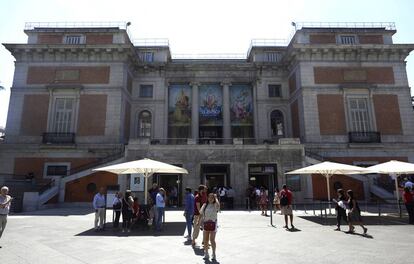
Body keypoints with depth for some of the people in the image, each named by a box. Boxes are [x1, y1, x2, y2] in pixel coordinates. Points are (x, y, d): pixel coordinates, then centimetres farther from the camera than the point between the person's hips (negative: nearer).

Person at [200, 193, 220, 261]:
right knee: (205, 240, 9)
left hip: (213, 223, -4)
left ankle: (214, 255, 13)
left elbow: (218, 205, -28)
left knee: (212, 240, -1)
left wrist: (216, 198, -15)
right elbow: (201, 212, 0)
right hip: (205, 223, 4)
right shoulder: (205, 205, 8)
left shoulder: (215, 205, -4)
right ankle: (206, 254, 24)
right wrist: (204, 205, 1)